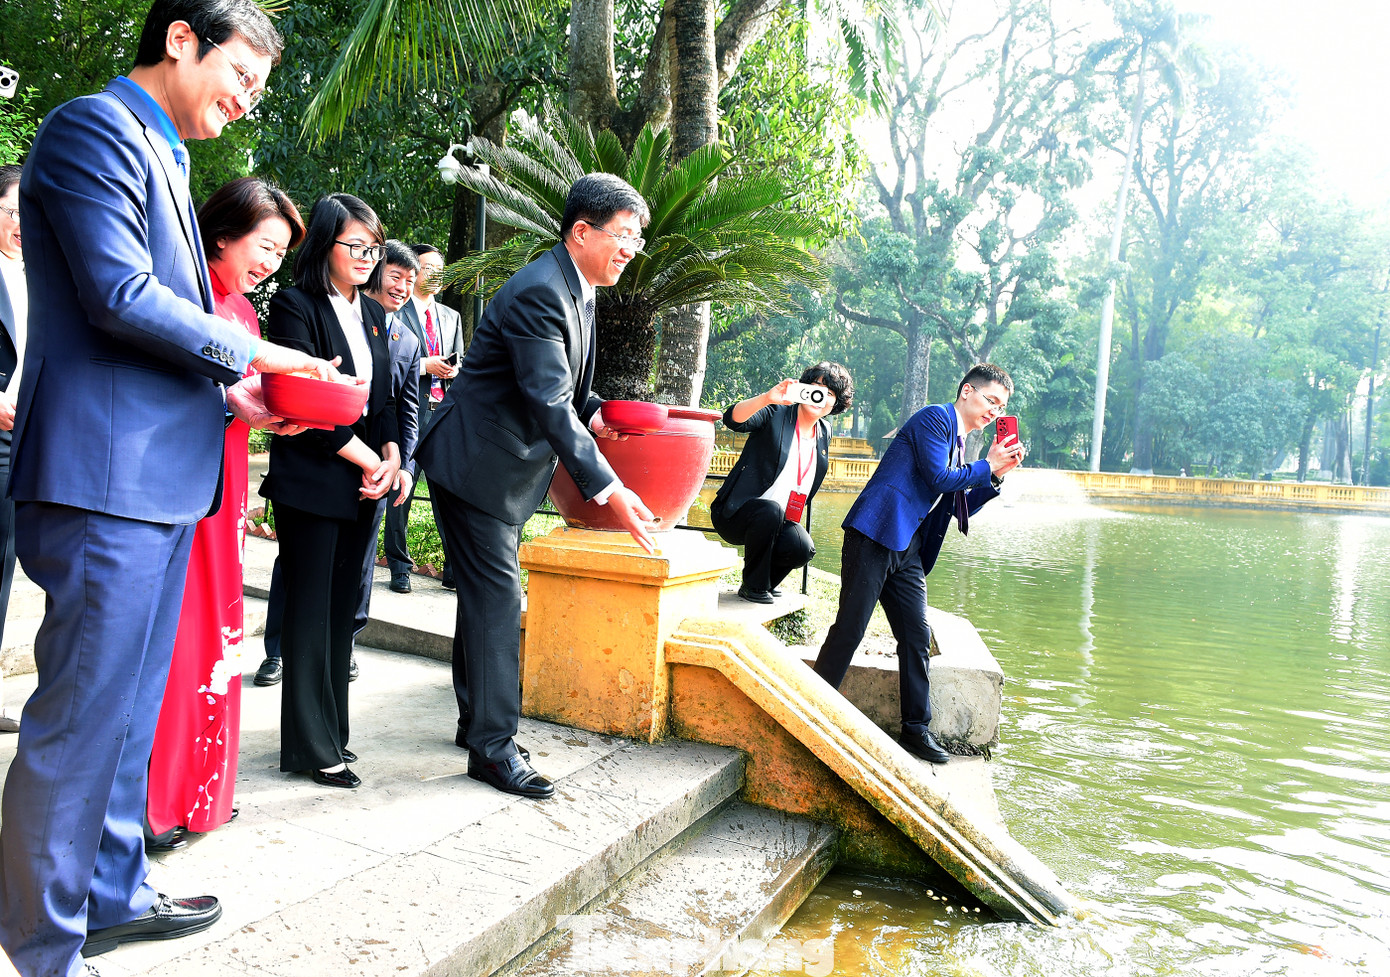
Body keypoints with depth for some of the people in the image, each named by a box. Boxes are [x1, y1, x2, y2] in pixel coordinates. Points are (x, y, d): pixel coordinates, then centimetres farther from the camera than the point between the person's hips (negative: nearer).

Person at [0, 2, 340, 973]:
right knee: (82, 718, -2)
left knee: (128, 707, 17)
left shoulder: (163, 157, 22)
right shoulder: (95, 126, -7)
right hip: (107, 477, -10)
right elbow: (117, 295, -19)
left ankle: (112, 894, 31)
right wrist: (248, 352, -8)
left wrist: (227, 395, 9)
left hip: (162, 476, 10)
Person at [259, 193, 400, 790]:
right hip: (312, 482, -7)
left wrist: (392, 456, -1)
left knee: (342, 607, 11)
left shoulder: (372, 313, 16)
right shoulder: (295, 307, -7)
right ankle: (310, 747, 8)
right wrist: (368, 462, -12)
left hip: (363, 486, 7)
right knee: (310, 609, -2)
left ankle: (330, 733, 21)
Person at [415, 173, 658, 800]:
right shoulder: (538, 294, -24)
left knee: (487, 594, 16)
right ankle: (493, 747, 2)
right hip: (476, 464, -10)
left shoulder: (579, 290, 9)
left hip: (511, 466, 10)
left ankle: (477, 720, 29)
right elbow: (550, 403, -32)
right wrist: (609, 490, -34)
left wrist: (592, 414, 2)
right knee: (498, 597, -7)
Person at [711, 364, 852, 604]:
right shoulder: (775, 413, -9)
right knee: (769, 510, -37)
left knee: (802, 548, -25)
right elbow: (733, 419, -29)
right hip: (735, 512, -5)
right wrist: (767, 398, -45)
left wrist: (794, 518, 13)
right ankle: (753, 586, -16)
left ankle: (766, 582, 8)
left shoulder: (824, 433, 10)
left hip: (780, 519, 5)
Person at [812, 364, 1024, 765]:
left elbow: (960, 508, 21)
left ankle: (916, 728, 16)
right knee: (849, 630, -9)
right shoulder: (935, 417, -4)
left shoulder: (958, 443, 22)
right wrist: (987, 467, -2)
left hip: (907, 550, 9)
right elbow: (939, 478, -14)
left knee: (917, 636, 7)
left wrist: (996, 476, 9)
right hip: (876, 534, -9)